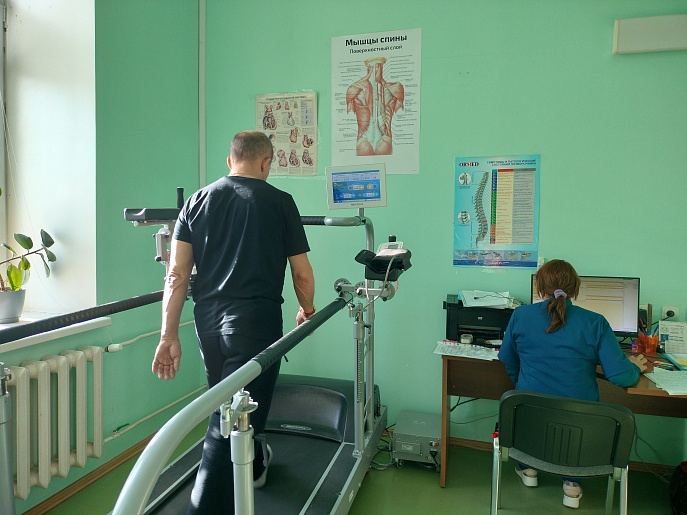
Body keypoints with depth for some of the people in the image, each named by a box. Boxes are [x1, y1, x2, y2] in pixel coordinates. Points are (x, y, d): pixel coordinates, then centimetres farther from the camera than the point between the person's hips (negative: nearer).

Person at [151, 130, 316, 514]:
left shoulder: (198, 200, 7)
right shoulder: (279, 202, -2)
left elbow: (177, 274, 0)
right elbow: (302, 273, 0)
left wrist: (170, 335, 2)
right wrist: (307, 310, 19)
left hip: (208, 320, 6)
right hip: (256, 319, -5)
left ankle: (254, 464, 50)